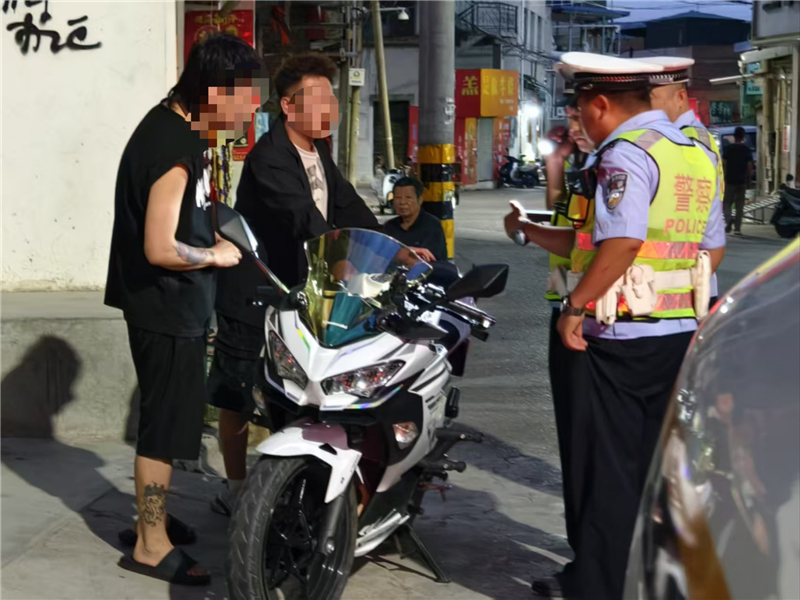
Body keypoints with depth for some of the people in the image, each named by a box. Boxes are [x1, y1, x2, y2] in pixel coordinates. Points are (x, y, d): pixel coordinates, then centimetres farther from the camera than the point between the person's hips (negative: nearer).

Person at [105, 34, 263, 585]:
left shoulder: (177, 125, 6)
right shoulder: (173, 150, -26)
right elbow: (160, 249, -27)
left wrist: (213, 235, 7)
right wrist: (216, 255, -13)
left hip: (175, 303, 10)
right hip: (165, 307, -10)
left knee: (170, 416, 19)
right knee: (166, 422, -2)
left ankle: (152, 516, 33)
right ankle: (151, 545, 8)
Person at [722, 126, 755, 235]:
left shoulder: (728, 148, -4)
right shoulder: (747, 149, 0)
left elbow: (724, 164, -5)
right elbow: (749, 166, -2)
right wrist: (749, 179, 9)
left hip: (729, 180, -2)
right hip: (742, 181, 2)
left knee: (727, 202, 7)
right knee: (740, 205, 7)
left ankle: (729, 219, -21)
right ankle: (737, 228, 5)